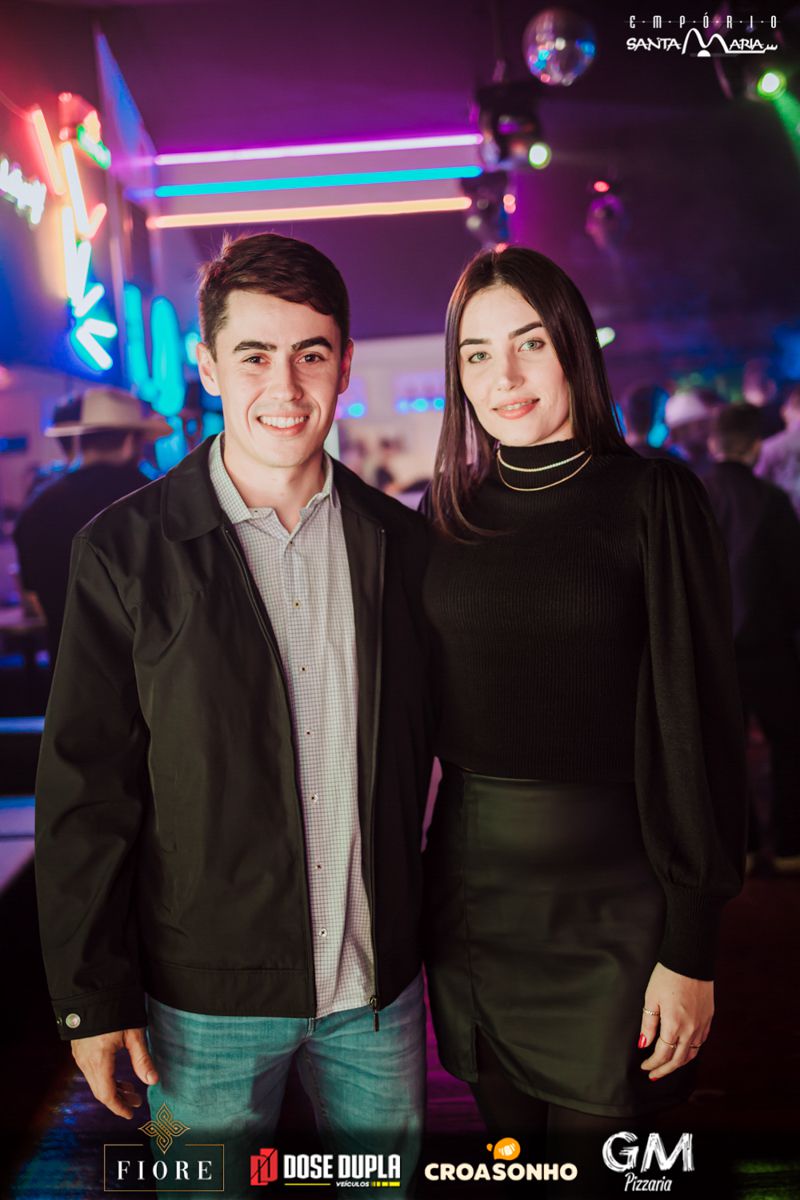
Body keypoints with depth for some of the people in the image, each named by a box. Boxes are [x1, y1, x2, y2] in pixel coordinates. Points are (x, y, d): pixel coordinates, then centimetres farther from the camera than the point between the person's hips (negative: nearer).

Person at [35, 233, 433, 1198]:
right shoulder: (124, 551, -10)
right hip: (207, 997, -2)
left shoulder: (400, 543, -1)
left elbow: (429, 745, 7)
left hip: (380, 983, 3)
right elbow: (84, 792, -8)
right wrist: (94, 998, -7)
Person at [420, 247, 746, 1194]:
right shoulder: (446, 512, 4)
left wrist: (691, 947, -11)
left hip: (610, 895, -3)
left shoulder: (651, 497, -8)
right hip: (469, 885, 4)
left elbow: (699, 717, -10)